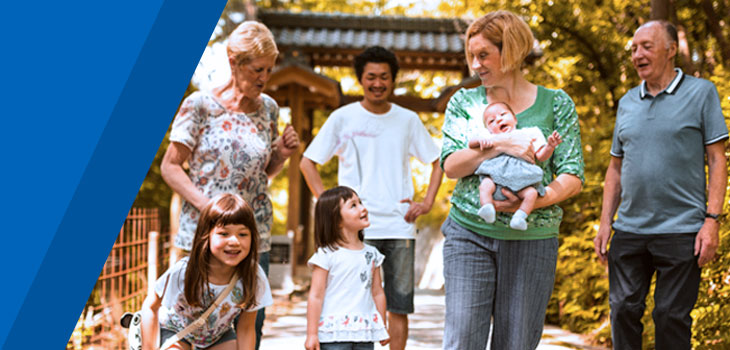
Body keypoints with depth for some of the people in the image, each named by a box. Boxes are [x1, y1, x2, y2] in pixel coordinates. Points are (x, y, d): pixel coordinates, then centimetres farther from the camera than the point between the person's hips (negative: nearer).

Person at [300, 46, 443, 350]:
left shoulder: (408, 120, 9)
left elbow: (438, 162, 18)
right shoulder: (342, 118, 4)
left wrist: (427, 202, 5)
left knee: (399, 304, 3)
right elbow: (307, 162, 8)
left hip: (399, 227, 2)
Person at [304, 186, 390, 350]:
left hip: (365, 333, 5)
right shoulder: (327, 255, -8)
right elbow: (316, 296, -9)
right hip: (334, 335, -5)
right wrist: (311, 334, -11)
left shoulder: (371, 254, 9)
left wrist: (382, 327, 18)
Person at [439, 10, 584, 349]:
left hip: (532, 241, 0)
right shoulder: (464, 102, 9)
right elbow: (450, 165, -3)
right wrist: (499, 144, -18)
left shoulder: (555, 104, 5)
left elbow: (573, 176, 0)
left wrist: (535, 200, -19)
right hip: (470, 234, 0)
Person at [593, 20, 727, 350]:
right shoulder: (627, 102, 14)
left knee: (671, 317, 0)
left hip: (681, 230, -4)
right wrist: (605, 221, 9)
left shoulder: (701, 92, 1)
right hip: (629, 230, 4)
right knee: (623, 310, 3)